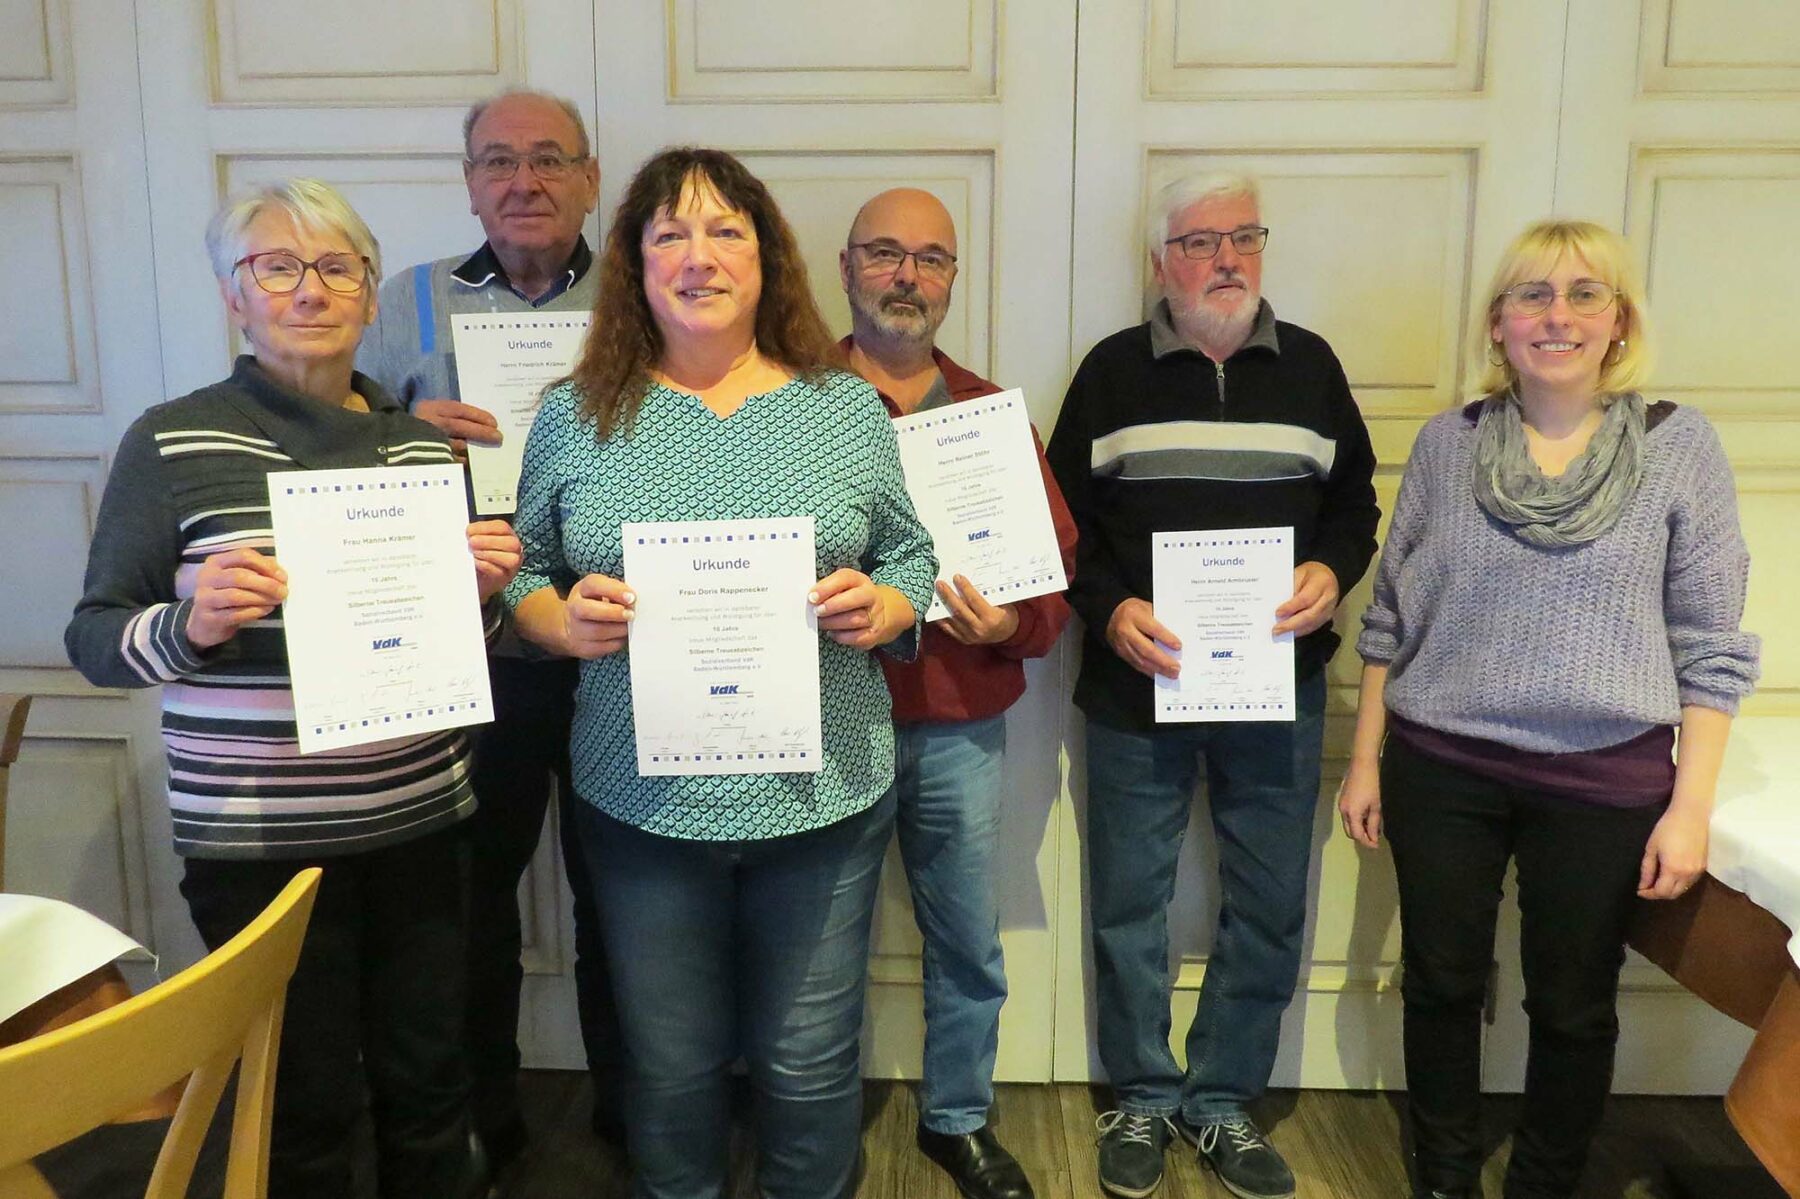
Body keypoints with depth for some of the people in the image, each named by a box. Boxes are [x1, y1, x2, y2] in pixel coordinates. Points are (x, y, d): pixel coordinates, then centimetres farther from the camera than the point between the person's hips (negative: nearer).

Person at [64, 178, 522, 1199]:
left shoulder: (424, 444, 8)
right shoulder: (173, 442, -4)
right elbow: (94, 638, -2)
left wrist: (484, 590, -4)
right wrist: (193, 624, -21)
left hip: (422, 820, 4)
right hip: (259, 840, -3)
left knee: (429, 1081, 15)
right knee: (305, 1106, 11)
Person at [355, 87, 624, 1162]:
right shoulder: (414, 301, 5)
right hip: (473, 659, 1)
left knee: (618, 892, 13)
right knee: (474, 891, 14)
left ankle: (629, 1104, 35)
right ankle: (482, 1114, 36)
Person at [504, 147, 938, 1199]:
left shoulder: (849, 408, 1)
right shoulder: (577, 418, 1)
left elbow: (912, 564, 6)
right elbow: (520, 576, 6)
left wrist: (877, 610, -15)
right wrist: (565, 621, -15)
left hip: (824, 799, 0)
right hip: (644, 804, 1)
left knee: (812, 1067, 14)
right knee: (672, 1069, 17)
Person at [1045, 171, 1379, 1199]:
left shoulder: (1310, 365, 8)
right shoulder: (1113, 371, 3)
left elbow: (1355, 501, 12)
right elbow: (1065, 518, 1)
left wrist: (1332, 571, -8)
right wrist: (1110, 608, -14)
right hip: (1138, 687, -1)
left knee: (1269, 908, 9)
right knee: (1131, 903, 9)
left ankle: (1224, 1101, 30)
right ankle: (1143, 1099, 29)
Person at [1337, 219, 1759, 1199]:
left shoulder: (1679, 444, -4)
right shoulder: (1447, 441, 0)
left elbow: (1709, 645, -3)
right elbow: (1392, 614, 4)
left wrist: (1691, 804, -6)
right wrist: (1365, 759, 4)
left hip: (1604, 781, -1)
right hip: (1441, 768, 1)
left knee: (1573, 1008, 14)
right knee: (1441, 987, 13)